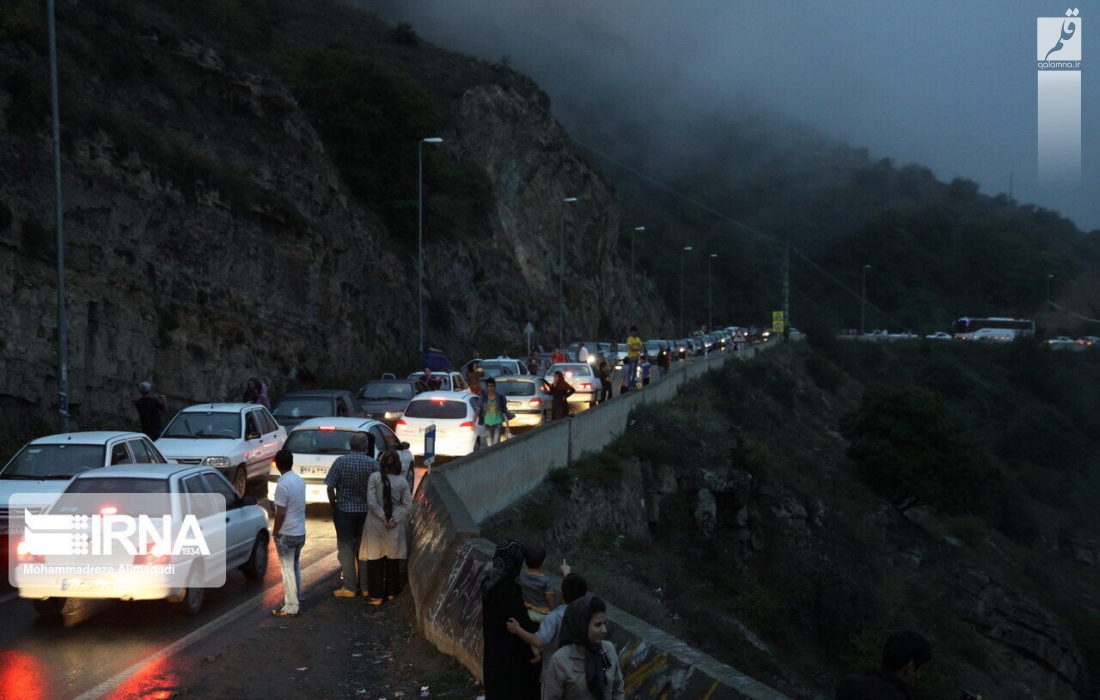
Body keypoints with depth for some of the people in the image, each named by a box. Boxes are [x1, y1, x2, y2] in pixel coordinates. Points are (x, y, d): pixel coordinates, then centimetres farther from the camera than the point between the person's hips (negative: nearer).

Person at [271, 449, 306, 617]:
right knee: (296, 567, 18)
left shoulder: (283, 485, -20)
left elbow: (280, 513, -20)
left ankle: (290, 607, 1)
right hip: (300, 532, 8)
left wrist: (274, 532, -8)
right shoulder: (300, 481, 5)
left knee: (288, 569, -2)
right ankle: (296, 600, 27)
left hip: (286, 534, -8)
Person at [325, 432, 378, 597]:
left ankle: (349, 587, 6)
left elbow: (330, 486, -11)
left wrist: (334, 504, 3)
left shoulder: (341, 461, -9)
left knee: (346, 548, 6)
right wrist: (373, 506, 8)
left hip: (344, 510, -2)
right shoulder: (373, 463, -6)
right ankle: (365, 586, 18)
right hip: (366, 510, 2)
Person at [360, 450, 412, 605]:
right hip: (395, 526, 2)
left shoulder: (374, 477, -10)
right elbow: (407, 504, -4)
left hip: (375, 524, -2)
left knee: (375, 559, 4)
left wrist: (383, 518, -9)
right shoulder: (402, 481, -2)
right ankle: (391, 592, 22)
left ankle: (377, 595, 4)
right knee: (393, 558, 14)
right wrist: (393, 519, -6)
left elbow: (371, 502, -14)